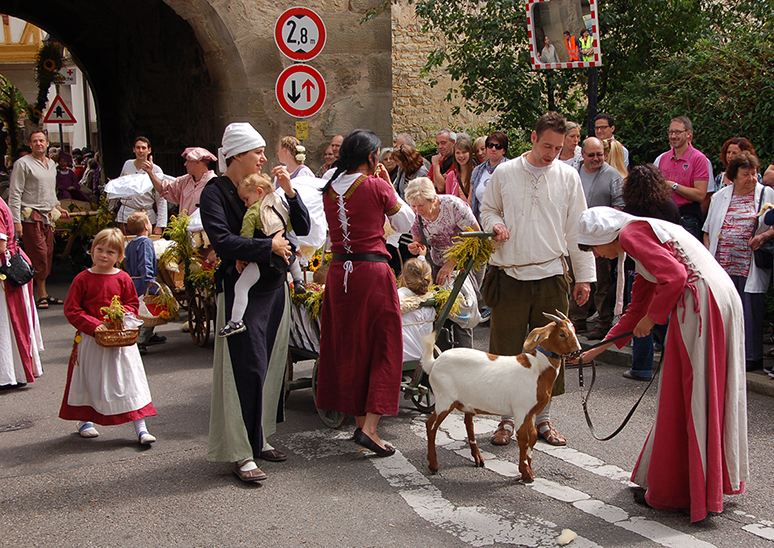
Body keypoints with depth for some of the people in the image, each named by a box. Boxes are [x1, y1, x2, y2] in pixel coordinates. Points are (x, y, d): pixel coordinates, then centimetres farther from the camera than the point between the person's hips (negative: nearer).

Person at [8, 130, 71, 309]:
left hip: (48, 216, 7)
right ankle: (42, 294, -3)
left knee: (48, 256, 4)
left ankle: (43, 294, 10)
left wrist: (58, 207, 19)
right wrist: (16, 221, -15)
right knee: (39, 255, -10)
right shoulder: (22, 164, -6)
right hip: (31, 217, -7)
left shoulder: (51, 164, 17)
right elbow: (14, 194, -9)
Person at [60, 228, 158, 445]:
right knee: (89, 379, 13)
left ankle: (140, 427, 1)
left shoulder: (123, 279, -1)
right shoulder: (83, 279, -6)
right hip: (90, 339, -1)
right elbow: (71, 309, -6)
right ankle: (84, 420, 35)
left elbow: (133, 304, 8)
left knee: (130, 378, -2)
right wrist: (93, 325, -18)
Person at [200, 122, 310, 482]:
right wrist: (269, 246, -15)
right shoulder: (215, 192, -6)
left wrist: (289, 191, -5)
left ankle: (257, 438, 23)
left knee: (271, 365, 10)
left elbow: (302, 228, 7)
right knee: (247, 368, -8)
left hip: (275, 287, 6)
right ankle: (241, 452, -1)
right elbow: (222, 241, -19)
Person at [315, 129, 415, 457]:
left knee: (348, 345, 14)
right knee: (384, 346, 2)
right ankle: (370, 425, -6)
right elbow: (405, 223, 2)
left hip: (339, 270, 6)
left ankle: (359, 420, 22)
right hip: (372, 270, -6)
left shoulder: (329, 190, 7)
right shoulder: (376, 186, -8)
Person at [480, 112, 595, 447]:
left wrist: (584, 275, 6)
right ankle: (507, 417, 16)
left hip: (551, 275, 1)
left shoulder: (568, 177, 5)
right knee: (506, 350, 2)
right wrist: (495, 224, -9)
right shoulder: (505, 173, 3)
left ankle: (542, 418, 21)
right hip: (510, 275, -1)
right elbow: (487, 209, 15)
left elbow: (576, 229, 8)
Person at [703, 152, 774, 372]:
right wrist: (708, 255, 6)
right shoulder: (719, 197, 14)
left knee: (750, 311, -3)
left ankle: (752, 357, 8)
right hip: (721, 266, 3)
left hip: (749, 268, -3)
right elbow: (708, 231, 17)